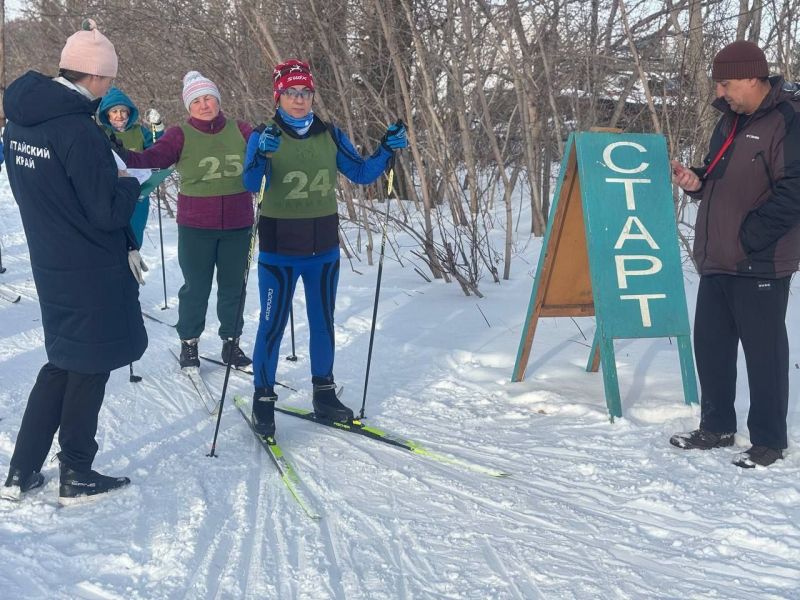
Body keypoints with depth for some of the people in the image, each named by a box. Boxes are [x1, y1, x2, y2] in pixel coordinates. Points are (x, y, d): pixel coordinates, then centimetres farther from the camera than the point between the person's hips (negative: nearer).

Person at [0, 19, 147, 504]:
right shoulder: (79, 131, -24)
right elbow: (109, 212, -22)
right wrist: (131, 185, -2)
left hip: (50, 264, 8)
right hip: (92, 272, -8)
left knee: (63, 363, 20)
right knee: (89, 369, 7)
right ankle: (77, 477, 19)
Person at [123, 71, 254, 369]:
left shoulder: (240, 131, 3)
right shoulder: (180, 135, -4)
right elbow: (153, 157, -17)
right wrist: (123, 156, -35)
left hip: (237, 225, 2)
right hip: (195, 226, -2)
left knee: (232, 286, 13)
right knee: (196, 287, 7)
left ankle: (231, 343, 29)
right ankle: (188, 344, 24)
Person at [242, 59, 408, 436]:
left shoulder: (330, 135, 4)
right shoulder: (263, 136, -6)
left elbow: (361, 173, 8)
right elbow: (251, 185, -19)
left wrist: (388, 149, -7)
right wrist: (261, 156, -38)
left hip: (324, 246, 4)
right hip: (279, 249, -4)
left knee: (323, 323, 14)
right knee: (272, 325, 0)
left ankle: (324, 395, 28)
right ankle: (263, 401, 13)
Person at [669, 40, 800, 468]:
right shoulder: (730, 120, 15)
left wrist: (748, 237, -19)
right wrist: (696, 181, 2)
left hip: (760, 265, -9)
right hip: (717, 260, 9)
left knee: (764, 352, 1)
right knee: (710, 344, 14)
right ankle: (717, 427, 29)